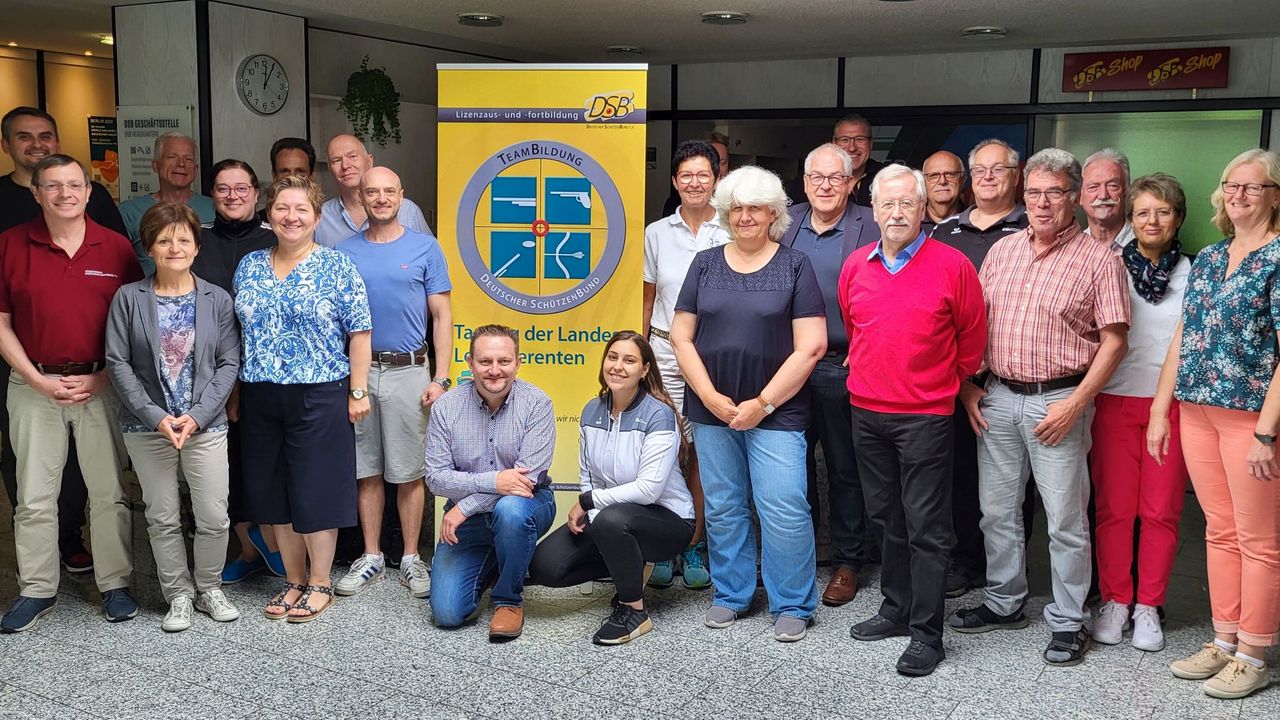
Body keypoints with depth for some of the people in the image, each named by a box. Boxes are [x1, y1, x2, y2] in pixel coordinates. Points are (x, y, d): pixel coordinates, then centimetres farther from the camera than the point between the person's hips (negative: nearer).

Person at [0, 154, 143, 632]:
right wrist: (38, 380, -7)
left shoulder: (116, 248, 0)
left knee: (109, 493, 6)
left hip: (101, 386, 0)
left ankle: (115, 584, 18)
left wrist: (100, 379, -7)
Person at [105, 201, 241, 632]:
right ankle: (179, 595, 24)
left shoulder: (216, 300, 0)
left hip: (206, 425, 0)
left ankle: (209, 588, 24)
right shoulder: (129, 298, -2)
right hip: (147, 426, 0)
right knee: (162, 517, 8)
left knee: (214, 517, 2)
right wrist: (155, 416, -13)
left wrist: (198, 415, -12)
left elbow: (229, 363, -2)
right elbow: (118, 362, -5)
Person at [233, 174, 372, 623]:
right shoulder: (249, 266, 10)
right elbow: (237, 332, 14)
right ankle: (294, 581, 24)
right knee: (274, 490, 10)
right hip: (260, 398, 5)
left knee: (316, 491, 0)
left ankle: (320, 584, 15)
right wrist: (235, 392, 10)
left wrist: (358, 391, -10)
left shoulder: (337, 266, -3)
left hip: (319, 397, -5)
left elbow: (359, 332, -5)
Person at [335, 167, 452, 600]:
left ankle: (411, 559, 14)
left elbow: (441, 316, 2)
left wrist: (440, 378, -6)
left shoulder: (425, 248, 3)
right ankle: (371, 557, 20)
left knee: (409, 470, 3)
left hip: (408, 371, -2)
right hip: (357, 371, 2)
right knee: (366, 470, 9)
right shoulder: (344, 252, 7)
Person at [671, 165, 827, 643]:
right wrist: (711, 397, -5)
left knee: (784, 510, -6)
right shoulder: (705, 264, 9)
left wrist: (763, 403, -10)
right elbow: (681, 337, 6)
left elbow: (811, 347, -6)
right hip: (711, 408, 3)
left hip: (776, 411, -3)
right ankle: (730, 595, 26)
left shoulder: (795, 266, 0)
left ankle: (792, 606, 10)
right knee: (722, 508, 10)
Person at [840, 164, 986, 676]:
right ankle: (896, 609, 30)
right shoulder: (855, 268, 6)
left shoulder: (952, 265, -7)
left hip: (925, 415, -5)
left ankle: (926, 633, 5)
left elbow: (973, 338, 3)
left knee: (926, 527, -2)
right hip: (867, 412, 5)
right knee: (886, 518, 16)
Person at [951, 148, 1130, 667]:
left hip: (1058, 401, -5)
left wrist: (1074, 405, -15)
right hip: (997, 397, 5)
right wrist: (966, 386, 5)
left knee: (1065, 520, 2)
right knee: (997, 510, 13)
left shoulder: (1098, 260, -5)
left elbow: (1113, 341, -8)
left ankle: (1068, 623, 15)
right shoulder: (1002, 250, 10)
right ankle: (1004, 603, 29)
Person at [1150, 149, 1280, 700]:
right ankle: (1224, 641, 24)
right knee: (1219, 531, 14)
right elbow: (1181, 338, 14)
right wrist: (1160, 411, 10)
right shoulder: (1207, 259, 13)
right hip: (1197, 412, 6)